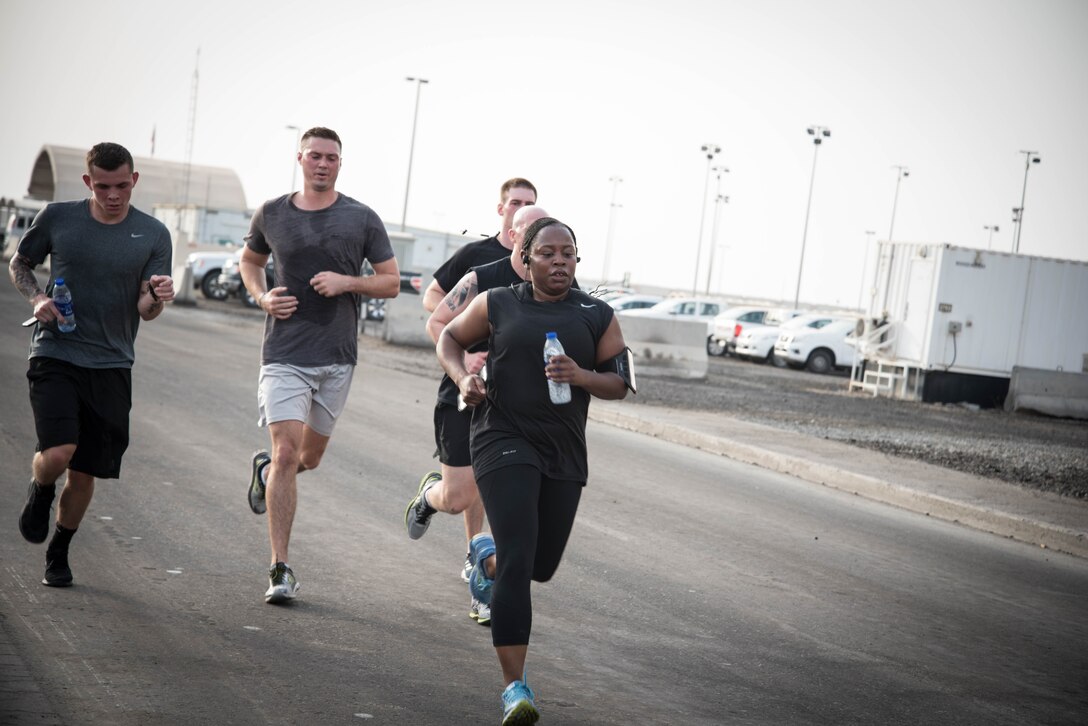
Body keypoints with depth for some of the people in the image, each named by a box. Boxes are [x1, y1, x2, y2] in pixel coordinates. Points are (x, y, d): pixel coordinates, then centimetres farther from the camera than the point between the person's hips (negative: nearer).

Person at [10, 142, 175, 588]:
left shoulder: (153, 235, 1)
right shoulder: (57, 218, 0)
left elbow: (145, 312, 0)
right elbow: (19, 264, 16)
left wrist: (158, 297, -24)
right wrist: (37, 298, -4)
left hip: (111, 366, 1)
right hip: (55, 355, -1)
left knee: (84, 473, 5)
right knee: (57, 454, -20)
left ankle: (58, 553, 29)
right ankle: (40, 493, 16)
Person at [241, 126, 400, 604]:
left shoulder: (362, 219, 2)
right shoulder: (272, 214, 5)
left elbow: (392, 282, 6)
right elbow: (250, 261, 22)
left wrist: (347, 282, -12)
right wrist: (261, 297, 1)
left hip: (337, 358, 2)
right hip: (284, 354, -1)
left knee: (309, 457, 13)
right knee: (287, 453, -12)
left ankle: (265, 469, 50)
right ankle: (280, 570, -7)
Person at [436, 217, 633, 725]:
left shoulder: (598, 317, 5)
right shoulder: (497, 305, 1)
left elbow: (619, 383, 5)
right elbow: (450, 339, 14)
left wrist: (581, 376, -16)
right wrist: (462, 378, -6)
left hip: (564, 454, 4)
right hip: (504, 442, -4)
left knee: (542, 566, 16)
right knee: (517, 563, -17)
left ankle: (487, 560, 53)